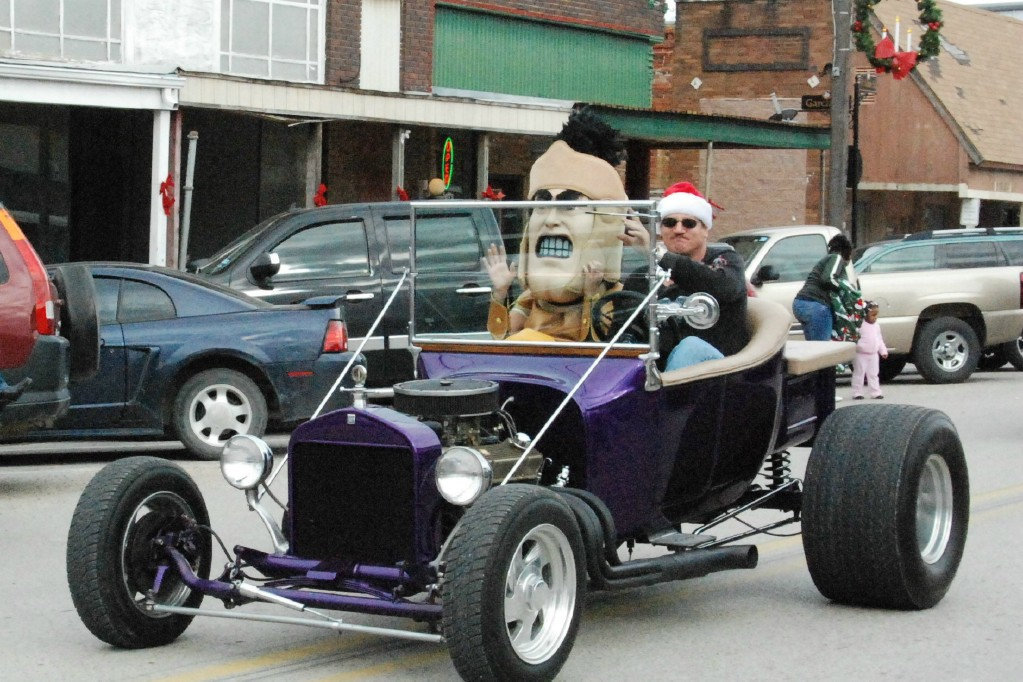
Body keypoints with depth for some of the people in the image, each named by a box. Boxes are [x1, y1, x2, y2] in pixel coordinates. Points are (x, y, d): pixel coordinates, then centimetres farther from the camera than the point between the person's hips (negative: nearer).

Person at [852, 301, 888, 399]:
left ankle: (876, 392, 14)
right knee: (859, 374, 0)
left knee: (873, 374, 10)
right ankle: (857, 393, 6)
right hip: (861, 354, -6)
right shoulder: (860, 325, -14)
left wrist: (883, 351, 14)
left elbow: (880, 340, 16)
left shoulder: (876, 326, 8)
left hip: (873, 355, 6)